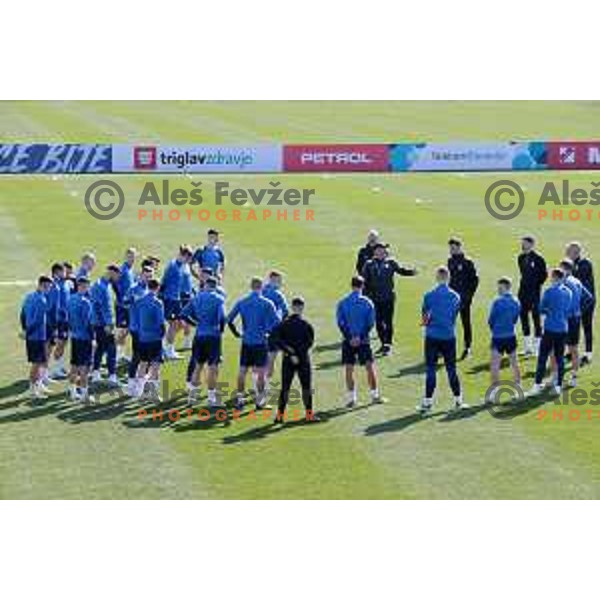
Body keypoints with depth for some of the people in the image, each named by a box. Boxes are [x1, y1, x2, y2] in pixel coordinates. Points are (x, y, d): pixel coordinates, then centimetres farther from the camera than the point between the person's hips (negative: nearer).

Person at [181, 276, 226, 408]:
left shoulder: (197, 298, 6)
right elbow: (221, 318, -17)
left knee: (197, 366, 16)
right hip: (213, 336, -4)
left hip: (199, 336, 4)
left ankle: (192, 396, 19)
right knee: (212, 367, 1)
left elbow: (184, 315, 4)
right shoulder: (218, 299, -6)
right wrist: (221, 330, 1)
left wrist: (195, 324, 13)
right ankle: (212, 398, 3)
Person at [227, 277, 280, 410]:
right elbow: (277, 322, -11)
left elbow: (229, 320, 3)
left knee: (242, 371, 9)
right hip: (261, 342, -3)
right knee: (261, 372, 3)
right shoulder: (267, 303, -6)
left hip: (246, 341, 3)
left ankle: (239, 398, 9)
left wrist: (237, 333, 12)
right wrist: (268, 332, 5)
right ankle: (260, 401, 5)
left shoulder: (241, 302, 3)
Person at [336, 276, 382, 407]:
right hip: (364, 340, -1)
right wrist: (360, 337, -8)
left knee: (349, 369, 4)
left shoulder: (342, 303, -1)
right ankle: (374, 395, 10)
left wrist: (349, 337, -7)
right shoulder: (367, 303, -3)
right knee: (370, 367, 7)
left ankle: (351, 398, 4)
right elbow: (370, 323, -7)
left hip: (348, 341, 1)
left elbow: (340, 323, -5)